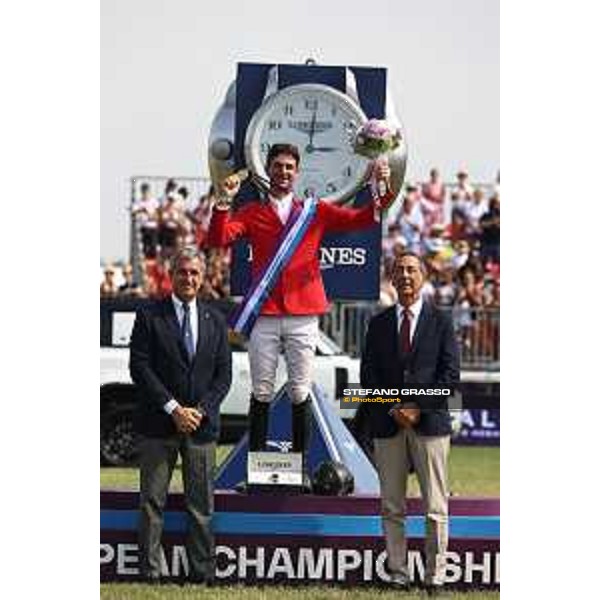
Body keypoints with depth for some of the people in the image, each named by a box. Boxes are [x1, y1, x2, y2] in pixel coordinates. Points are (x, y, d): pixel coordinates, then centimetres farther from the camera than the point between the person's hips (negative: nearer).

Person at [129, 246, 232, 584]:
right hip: (158, 424, -3)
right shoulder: (150, 316, 2)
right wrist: (173, 408, -13)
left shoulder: (215, 322, 12)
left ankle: (203, 574, 7)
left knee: (201, 505, 4)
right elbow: (140, 367, -6)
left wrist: (200, 411, -7)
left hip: (201, 425, 3)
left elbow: (224, 375, 8)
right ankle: (150, 573, 0)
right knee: (152, 501, -2)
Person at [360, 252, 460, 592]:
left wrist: (419, 408, -11)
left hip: (430, 423, -2)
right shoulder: (379, 324, 11)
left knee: (435, 508, -3)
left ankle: (435, 577, 1)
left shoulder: (441, 321, 4)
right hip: (387, 424, 2)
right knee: (392, 506, 3)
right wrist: (393, 410, -7)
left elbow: (450, 374, -2)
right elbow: (368, 375, 6)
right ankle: (398, 574, 7)